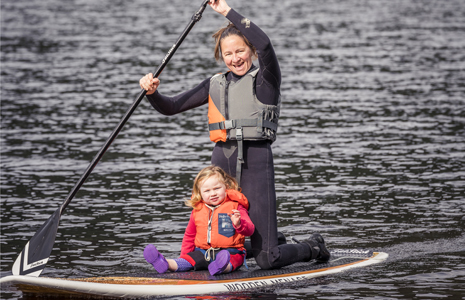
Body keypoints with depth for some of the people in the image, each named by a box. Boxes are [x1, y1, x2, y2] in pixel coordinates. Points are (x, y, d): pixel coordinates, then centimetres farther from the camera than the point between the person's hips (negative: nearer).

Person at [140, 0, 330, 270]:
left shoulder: (266, 79, 2)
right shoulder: (215, 85, 17)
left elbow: (265, 45, -19)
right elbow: (171, 107, 17)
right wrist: (153, 93, -5)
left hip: (256, 161, -5)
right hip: (222, 163, 5)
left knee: (267, 260, -8)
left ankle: (313, 247, 24)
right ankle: (271, 241, 33)